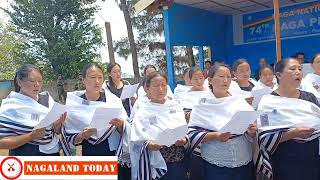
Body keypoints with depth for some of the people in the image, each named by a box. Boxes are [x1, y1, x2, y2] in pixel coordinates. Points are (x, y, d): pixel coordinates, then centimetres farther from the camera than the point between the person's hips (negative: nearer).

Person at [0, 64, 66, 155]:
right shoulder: (10, 106, -12)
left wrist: (58, 123, -17)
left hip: (52, 151, 4)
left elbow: (56, 131, 4)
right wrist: (31, 136, -25)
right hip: (25, 154, -4)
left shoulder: (47, 99, -1)